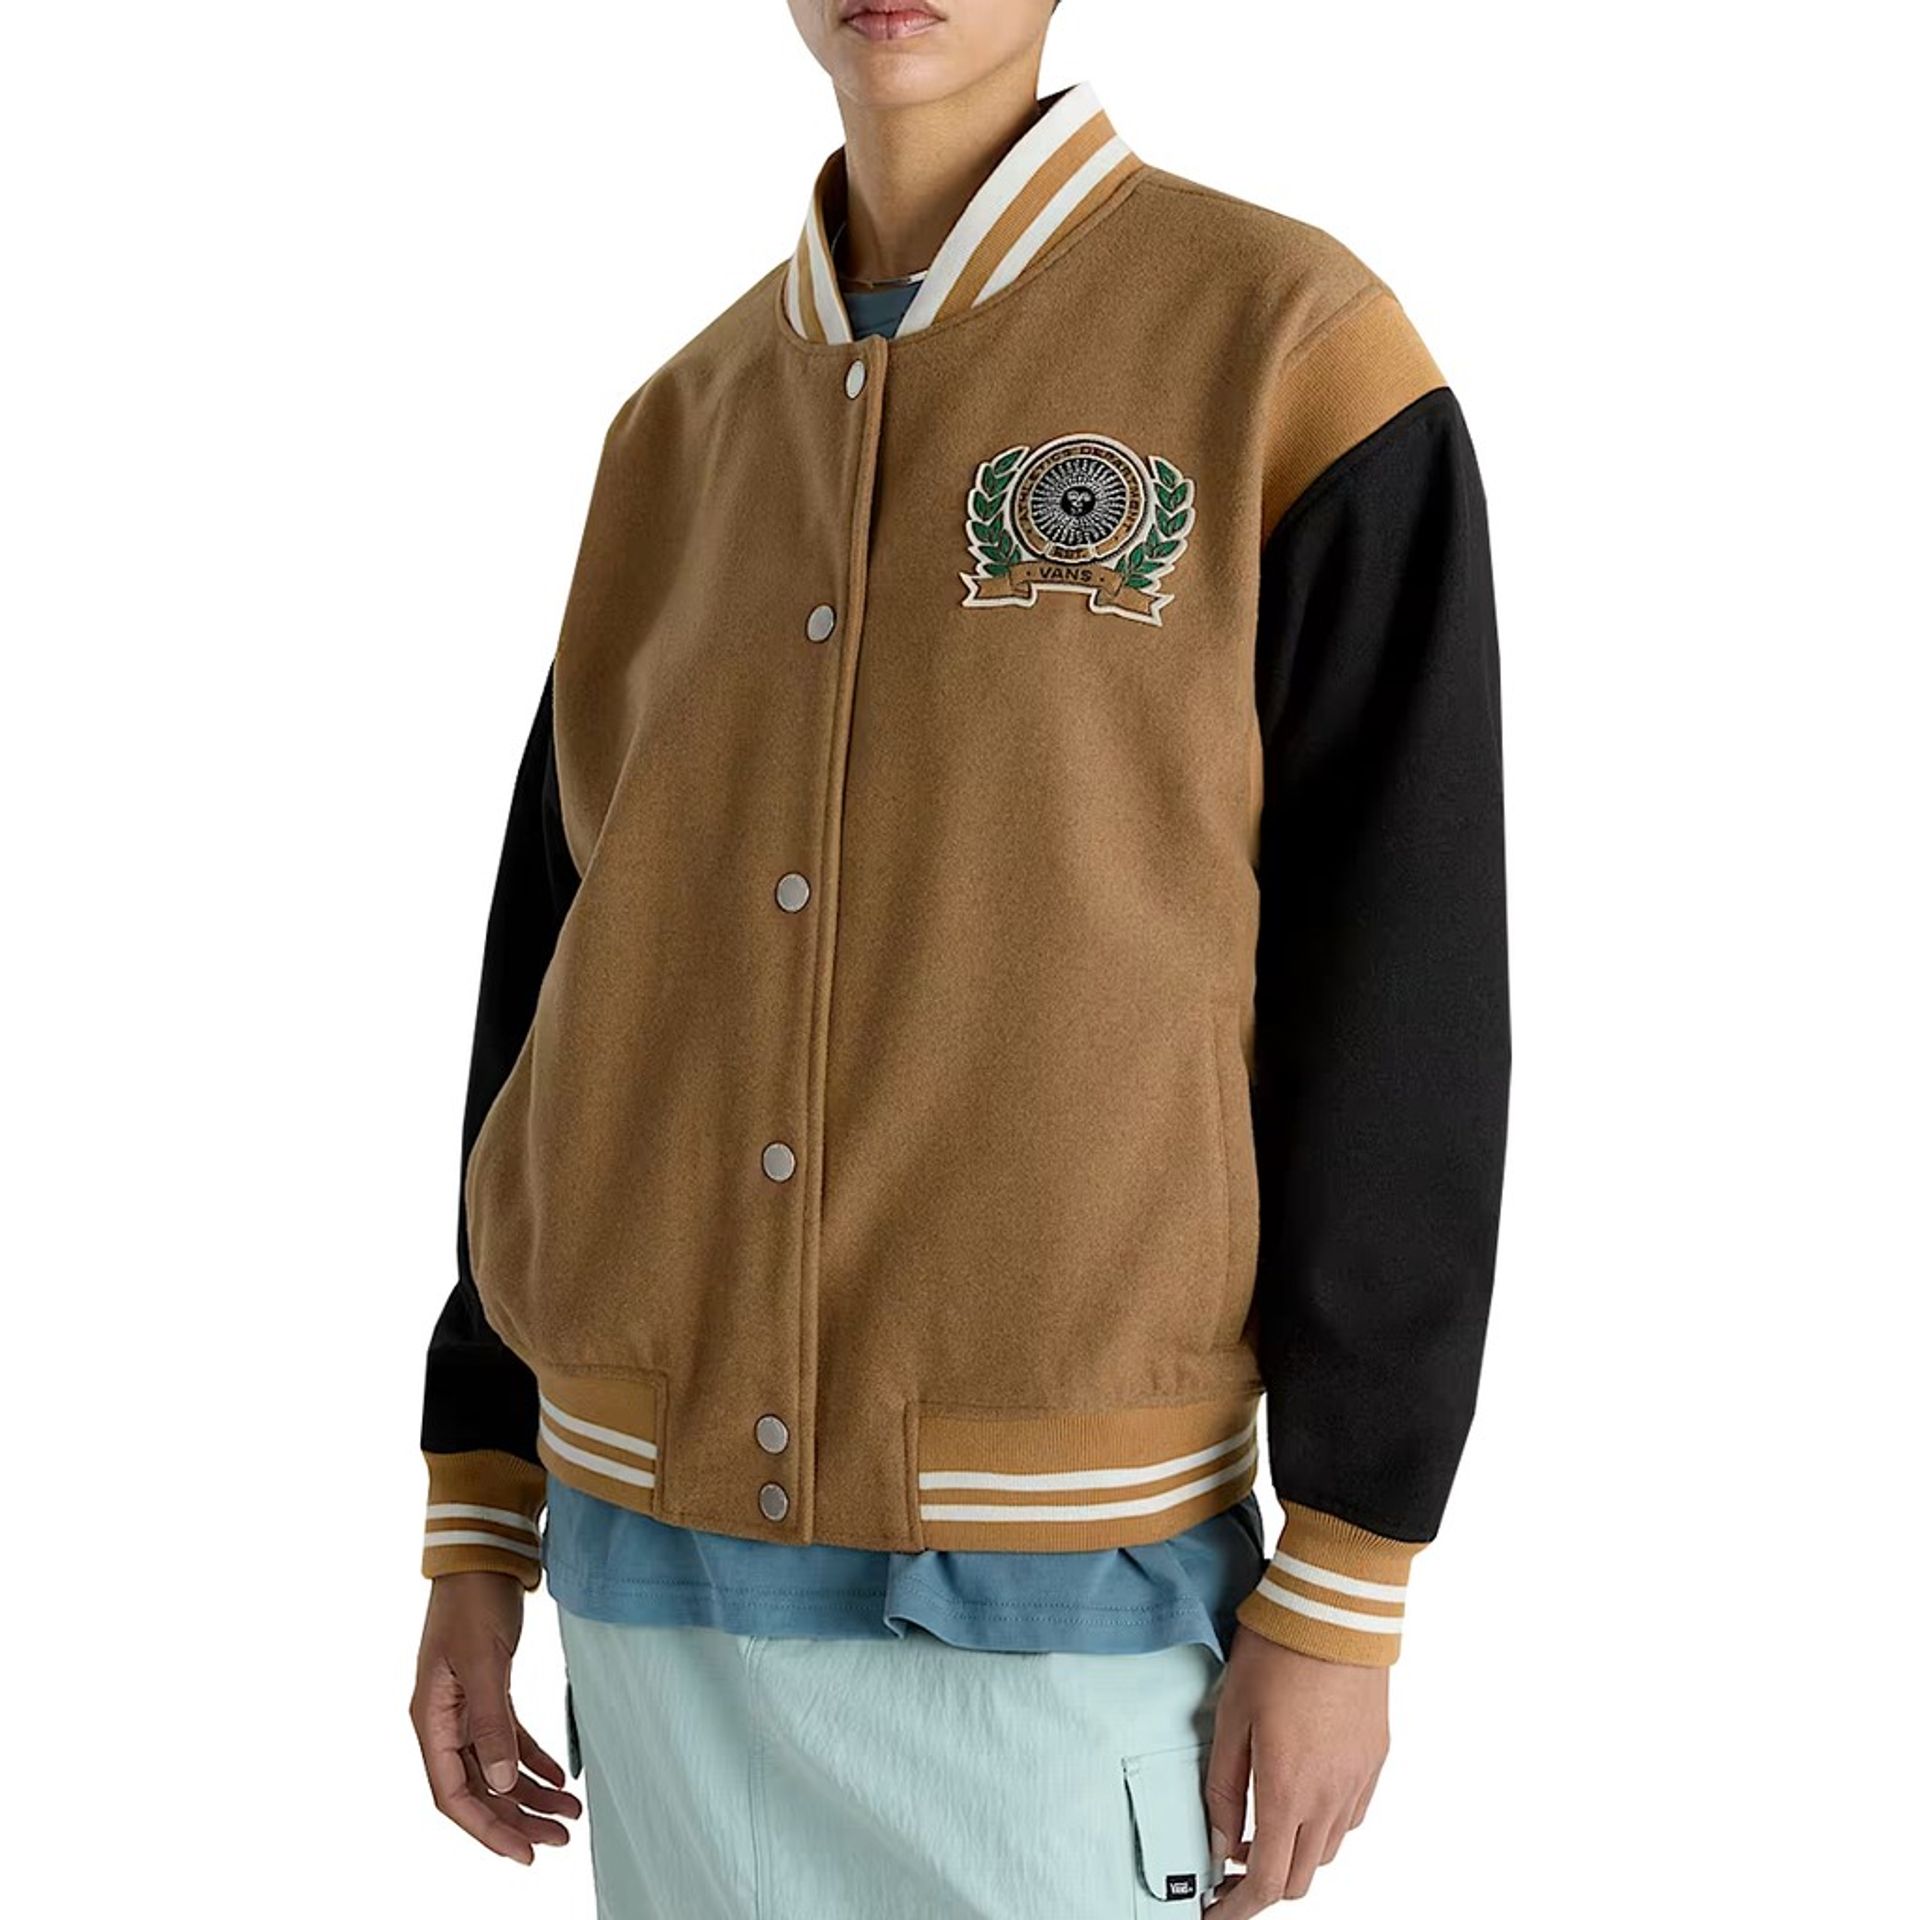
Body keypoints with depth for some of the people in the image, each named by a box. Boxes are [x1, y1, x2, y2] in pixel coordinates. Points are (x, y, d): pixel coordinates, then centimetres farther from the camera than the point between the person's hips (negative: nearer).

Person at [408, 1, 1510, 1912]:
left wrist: (1342, 1600, -10)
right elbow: (561, 979, 13)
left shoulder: (1287, 349, -6)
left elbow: (1400, 1002, -8)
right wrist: (478, 1532, 11)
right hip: (653, 1573, 5)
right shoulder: (679, 432, 10)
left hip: (1060, 1594, -4)